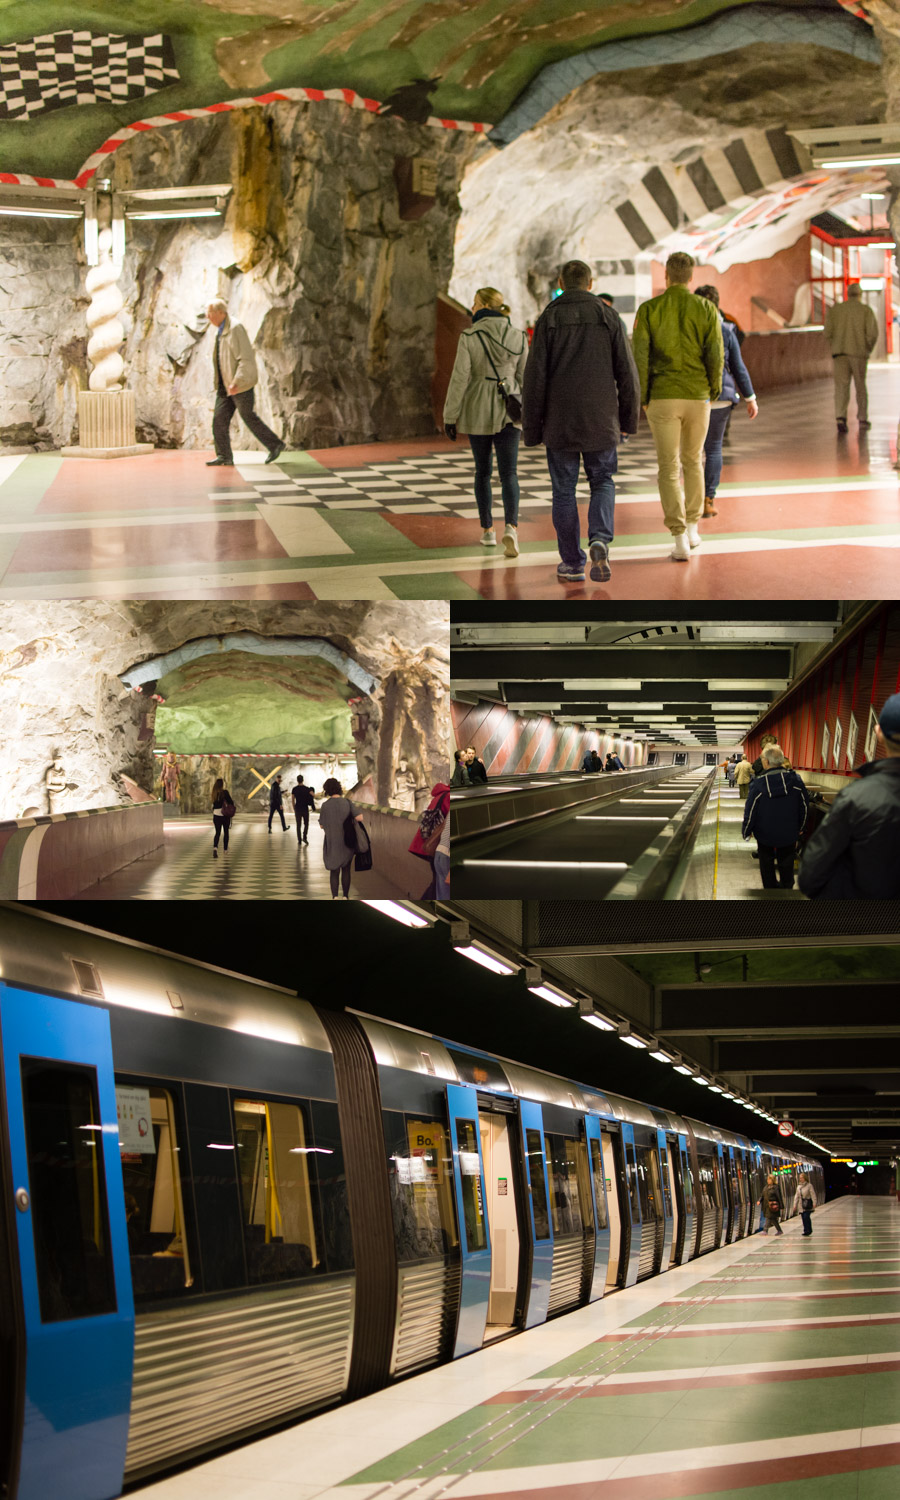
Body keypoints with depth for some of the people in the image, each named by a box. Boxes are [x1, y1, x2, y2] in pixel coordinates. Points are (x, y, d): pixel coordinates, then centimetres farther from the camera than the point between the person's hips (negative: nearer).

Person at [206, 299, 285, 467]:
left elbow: (246, 358, -22)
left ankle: (275, 445, 11)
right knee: (219, 418, 0)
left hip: (241, 384, -9)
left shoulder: (235, 329, -17)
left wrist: (236, 383, -27)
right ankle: (224, 455, 1)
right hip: (225, 385, 9)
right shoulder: (222, 331, 12)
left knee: (249, 417, -2)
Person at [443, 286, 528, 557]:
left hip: (477, 412, -1)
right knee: (508, 473, 0)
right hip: (508, 411, 1)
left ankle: (487, 530, 22)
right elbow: (524, 378, 5)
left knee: (483, 470, 16)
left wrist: (450, 417, -5)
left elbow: (460, 379, -12)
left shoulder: (469, 337, -11)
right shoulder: (518, 337, -1)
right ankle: (510, 527, -23)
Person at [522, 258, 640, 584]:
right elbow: (626, 372, 0)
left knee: (564, 490, 9)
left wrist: (531, 428, 1)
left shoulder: (548, 320, -3)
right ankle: (600, 539, -11)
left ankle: (572, 563, 12)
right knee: (602, 483, 15)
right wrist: (629, 419, 11)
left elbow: (534, 378, -6)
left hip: (559, 422, -1)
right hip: (600, 422, 1)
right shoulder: (609, 318, 0)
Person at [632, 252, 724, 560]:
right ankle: (692, 527, 29)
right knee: (693, 461, 21)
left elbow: (639, 356, -8)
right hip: (697, 396, 2)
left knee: (668, 468, 0)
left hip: (662, 398, -2)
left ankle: (680, 538, -10)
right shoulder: (706, 309, -1)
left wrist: (642, 397, 2)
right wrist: (715, 390, 10)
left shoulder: (648, 310, -3)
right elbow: (716, 354, -5)